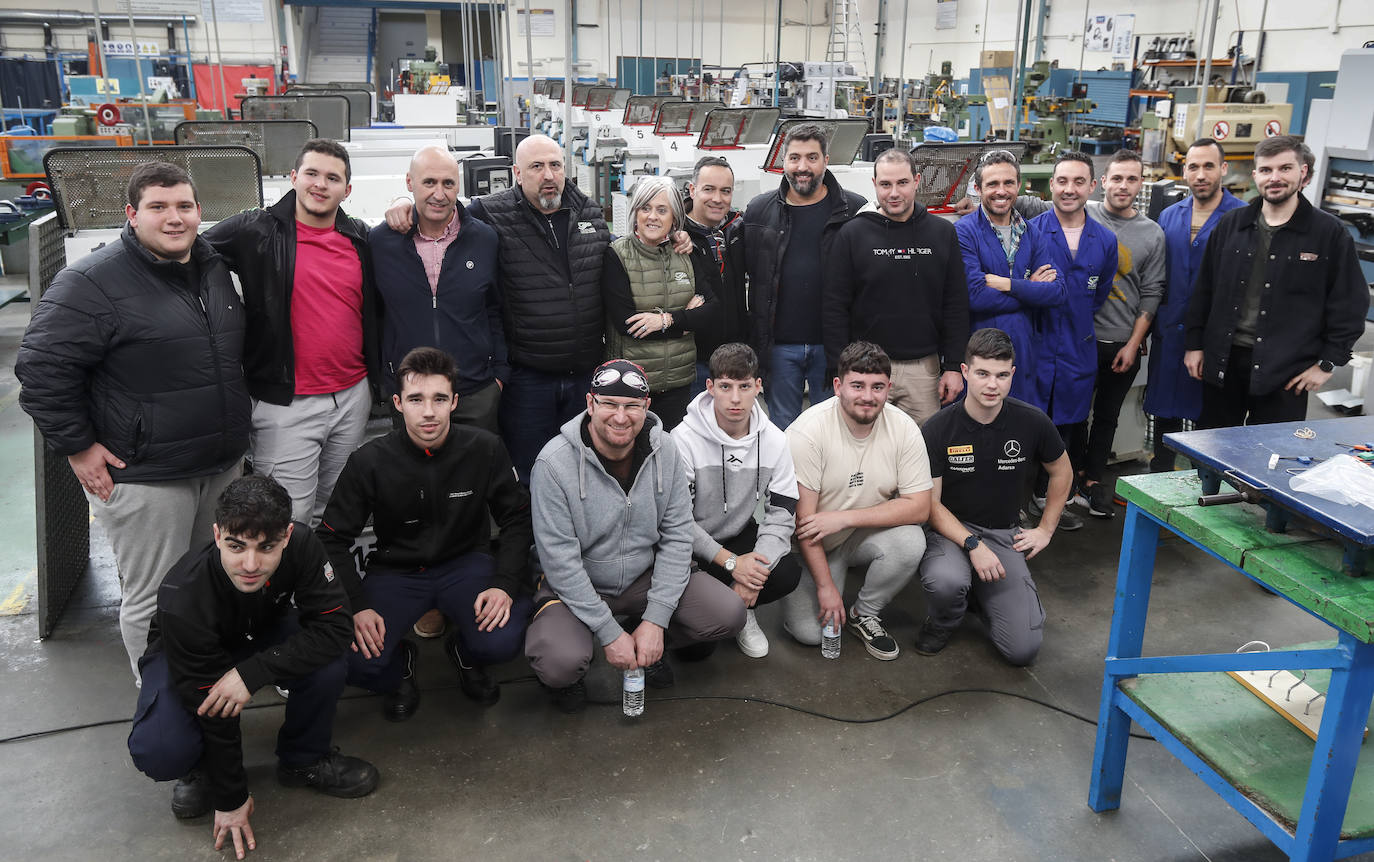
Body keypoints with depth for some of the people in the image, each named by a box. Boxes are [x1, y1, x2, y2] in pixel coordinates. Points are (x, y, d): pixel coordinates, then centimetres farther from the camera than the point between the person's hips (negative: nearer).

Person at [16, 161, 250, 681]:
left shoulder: (214, 268, 9)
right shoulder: (93, 282, -15)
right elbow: (41, 368, -15)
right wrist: (77, 447, -14)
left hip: (223, 463, 7)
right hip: (144, 477, -7)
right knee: (153, 599, 3)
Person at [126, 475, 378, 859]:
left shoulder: (300, 546, -31)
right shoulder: (183, 600, -37)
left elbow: (334, 624, -30)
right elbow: (211, 706, -29)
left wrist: (252, 672, -41)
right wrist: (230, 800, -20)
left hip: (265, 634, 2)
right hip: (188, 656, -2)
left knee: (327, 664, -29)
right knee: (158, 752, -29)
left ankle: (304, 758, 0)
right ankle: (203, 766, 8)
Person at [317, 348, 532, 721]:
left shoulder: (484, 449, -11)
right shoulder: (370, 462, -13)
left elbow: (517, 519, -2)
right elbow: (333, 538, -5)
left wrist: (506, 584, -17)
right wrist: (356, 606, -18)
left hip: (465, 563, 0)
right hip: (395, 571, 0)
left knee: (500, 642, -29)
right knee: (357, 662, -26)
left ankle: (464, 650, 12)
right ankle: (401, 665, 14)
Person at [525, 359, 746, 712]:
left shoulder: (663, 450, -8)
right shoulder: (555, 463, -21)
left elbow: (677, 537, -6)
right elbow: (560, 560, -20)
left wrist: (656, 620, -15)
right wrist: (609, 633, -20)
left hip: (645, 576, 4)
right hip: (575, 585, -4)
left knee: (729, 614, -14)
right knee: (561, 663, -32)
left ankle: (648, 643, 14)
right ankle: (565, 678, 8)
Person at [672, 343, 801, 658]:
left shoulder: (774, 440, -6)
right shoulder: (685, 439, -19)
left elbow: (782, 513, -7)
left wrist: (758, 566, -23)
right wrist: (731, 562, -25)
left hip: (741, 536, 3)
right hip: (691, 544, -3)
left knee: (788, 573, -25)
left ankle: (742, 611, 8)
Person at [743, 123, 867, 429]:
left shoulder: (855, 211, -1)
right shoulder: (759, 211, 6)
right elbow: (746, 269, 10)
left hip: (832, 345, -2)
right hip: (778, 344, 2)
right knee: (781, 429, 12)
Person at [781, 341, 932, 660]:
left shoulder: (904, 428, -12)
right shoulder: (807, 431, -21)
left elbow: (919, 507, -15)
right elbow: (803, 518, -19)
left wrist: (844, 517, -24)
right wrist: (825, 586, -19)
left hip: (868, 533, 2)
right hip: (813, 544, -2)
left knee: (910, 541, -29)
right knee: (809, 631, -16)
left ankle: (865, 613, -2)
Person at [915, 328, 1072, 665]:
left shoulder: (1032, 422, -6)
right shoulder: (937, 431, -12)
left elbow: (1062, 472, 14)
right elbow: (931, 504, -9)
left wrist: (1046, 529, 10)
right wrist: (972, 545, -21)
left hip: (1004, 535, 2)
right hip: (951, 530, -2)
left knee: (1023, 649, -13)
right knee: (944, 581, -39)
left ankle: (982, 593, 19)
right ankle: (940, 624, -1)